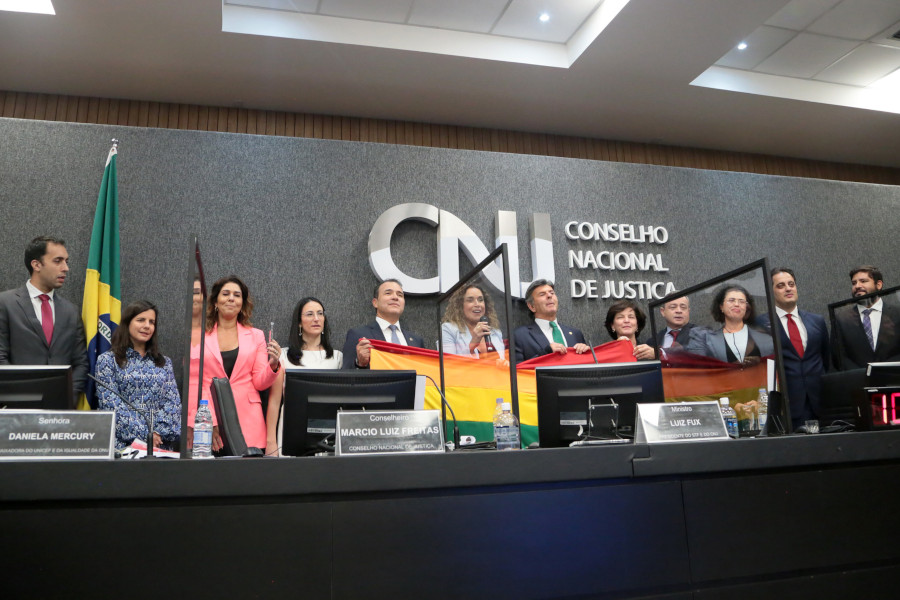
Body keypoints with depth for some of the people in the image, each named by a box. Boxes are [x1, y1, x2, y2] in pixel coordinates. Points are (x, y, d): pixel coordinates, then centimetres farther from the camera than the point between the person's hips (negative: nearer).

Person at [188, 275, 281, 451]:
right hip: (207, 420, -1)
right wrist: (193, 426, -4)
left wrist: (272, 365, -11)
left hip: (247, 421, 1)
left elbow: (260, 382, 9)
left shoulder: (256, 336, 12)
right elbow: (191, 382, 5)